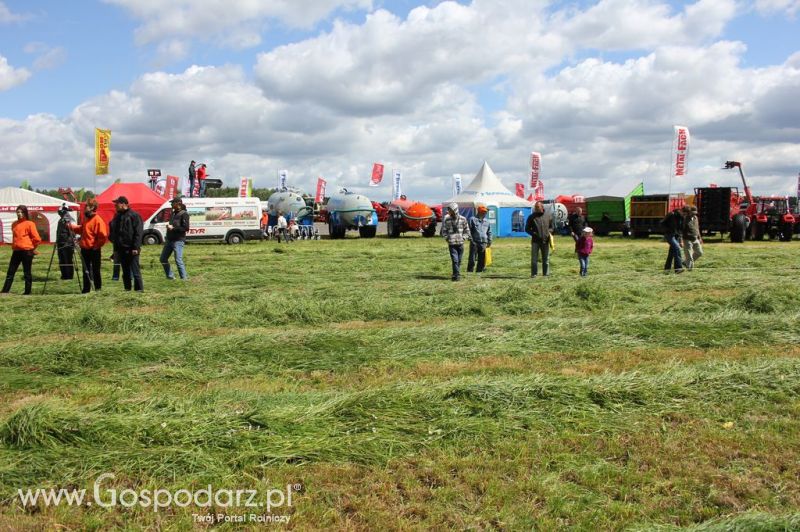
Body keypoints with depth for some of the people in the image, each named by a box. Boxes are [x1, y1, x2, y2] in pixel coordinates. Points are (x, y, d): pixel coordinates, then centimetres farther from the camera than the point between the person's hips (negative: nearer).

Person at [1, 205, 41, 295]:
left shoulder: (29, 224, -6)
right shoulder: (14, 224, 13)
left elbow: (37, 238, -8)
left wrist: (31, 248, 1)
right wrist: (13, 246, 17)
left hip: (27, 251, -6)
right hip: (16, 251, 6)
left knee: (27, 273, 2)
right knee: (10, 272, 4)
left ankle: (27, 292, 9)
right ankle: (5, 291, 5)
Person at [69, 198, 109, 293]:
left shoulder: (97, 220, -15)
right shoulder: (86, 218, 11)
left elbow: (104, 236, -20)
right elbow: (82, 229, 23)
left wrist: (97, 245, -14)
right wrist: (72, 226, 10)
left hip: (94, 250, -8)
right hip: (85, 249, 8)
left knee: (95, 270, 2)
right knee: (86, 270, 11)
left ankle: (98, 289, 12)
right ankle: (86, 289, 18)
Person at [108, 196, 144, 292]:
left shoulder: (134, 215, -7)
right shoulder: (117, 216, 15)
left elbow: (138, 233, -12)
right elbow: (113, 233, 20)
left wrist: (136, 247, -18)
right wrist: (115, 248, 14)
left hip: (131, 249, -7)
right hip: (121, 248, 7)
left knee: (135, 270, -5)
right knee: (125, 271, 11)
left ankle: (139, 289, -1)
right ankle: (127, 289, 17)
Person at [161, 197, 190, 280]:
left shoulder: (184, 214, -9)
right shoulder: (173, 213, 16)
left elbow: (186, 228, -17)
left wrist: (173, 228, -17)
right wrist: (168, 226, 8)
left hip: (178, 241, -9)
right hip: (169, 240, 9)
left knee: (178, 260, -12)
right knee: (163, 259, 12)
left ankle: (184, 279, -4)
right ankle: (170, 277, 23)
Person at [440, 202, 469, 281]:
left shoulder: (463, 219, 2)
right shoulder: (447, 220, 1)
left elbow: (467, 231, 10)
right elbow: (444, 231, 9)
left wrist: (463, 238, -2)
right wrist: (448, 238, -3)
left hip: (460, 243, 2)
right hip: (452, 244, -2)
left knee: (459, 260, 8)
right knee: (455, 260, -11)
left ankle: (455, 275, 21)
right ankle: (457, 275, -10)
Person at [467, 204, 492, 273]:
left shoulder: (487, 221, 16)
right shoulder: (473, 219, 1)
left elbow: (489, 232, 22)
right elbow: (469, 231, -2)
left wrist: (489, 241, 14)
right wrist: (471, 239, -10)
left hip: (483, 243, 5)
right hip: (474, 242, -5)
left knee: (482, 260, 7)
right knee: (472, 259, -7)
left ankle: (479, 272, 16)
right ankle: (469, 272, -2)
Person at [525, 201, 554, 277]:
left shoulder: (548, 216, 8)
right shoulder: (532, 217, 4)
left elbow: (552, 227, 18)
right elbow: (527, 228, 7)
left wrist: (549, 231, -4)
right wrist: (533, 233, -11)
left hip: (545, 240, 2)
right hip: (535, 240, -2)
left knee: (546, 258, 6)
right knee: (534, 258, -3)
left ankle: (546, 273, 13)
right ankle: (534, 273, 2)